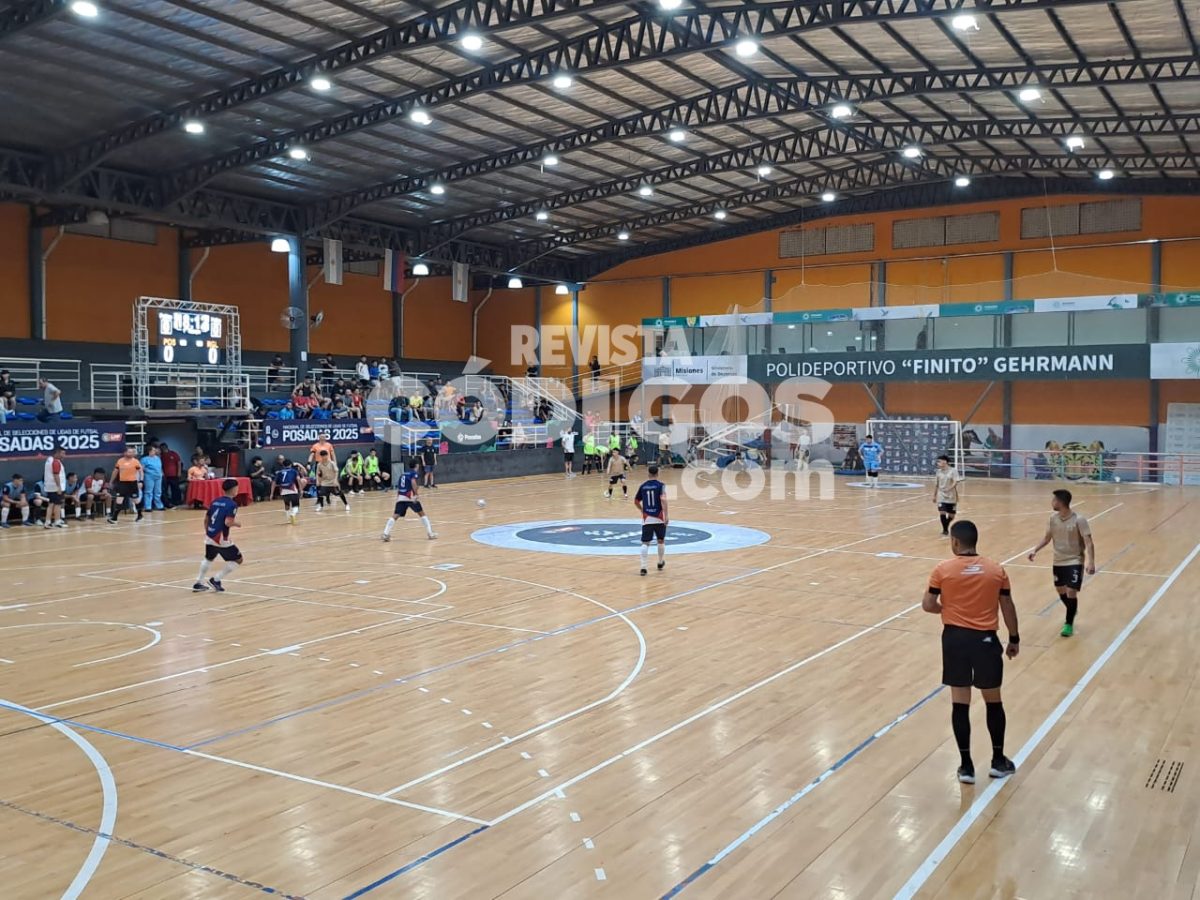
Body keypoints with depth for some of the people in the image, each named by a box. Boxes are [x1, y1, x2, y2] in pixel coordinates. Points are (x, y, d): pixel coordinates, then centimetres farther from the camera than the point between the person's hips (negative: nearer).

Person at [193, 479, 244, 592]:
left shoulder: (215, 501, 10)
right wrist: (236, 523, -3)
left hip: (209, 537, 8)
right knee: (238, 560, 7)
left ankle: (198, 583, 37)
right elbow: (228, 522, -24)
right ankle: (216, 580, 8)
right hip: (221, 539, -8)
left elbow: (206, 519, 16)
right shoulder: (232, 504, -13)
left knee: (208, 558, 33)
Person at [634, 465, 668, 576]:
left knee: (645, 543, -1)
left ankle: (643, 567, -14)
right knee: (661, 540, 19)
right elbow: (663, 500, -19)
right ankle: (660, 563, 33)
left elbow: (636, 501, 17)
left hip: (647, 518, 1)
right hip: (659, 518, -1)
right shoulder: (660, 485, -5)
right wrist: (666, 516, -19)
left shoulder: (642, 486, 6)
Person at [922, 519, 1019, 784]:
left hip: (955, 638, -1)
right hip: (986, 639, 1)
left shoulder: (942, 569, -7)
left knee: (960, 703, 7)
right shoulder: (996, 569, -2)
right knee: (993, 702, 16)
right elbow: (1008, 608, 3)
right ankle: (998, 761, 27)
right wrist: (1014, 638, 15)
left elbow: (928, 605, -6)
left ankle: (966, 766, 12)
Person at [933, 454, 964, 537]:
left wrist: (949, 489, -35)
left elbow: (955, 483, -19)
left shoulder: (953, 471, -10)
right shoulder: (938, 472, 1)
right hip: (941, 497, 1)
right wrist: (934, 496, 13)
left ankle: (945, 527, 34)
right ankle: (945, 530, 0)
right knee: (942, 513, -15)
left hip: (951, 497, -1)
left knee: (951, 516, 7)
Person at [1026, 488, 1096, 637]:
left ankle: (1069, 624, 7)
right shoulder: (1053, 518, -2)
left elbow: (1088, 542, -20)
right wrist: (1035, 550, -2)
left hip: (1075, 562, -6)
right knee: (1061, 591, 15)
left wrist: (1090, 562, -30)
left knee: (1071, 592, -10)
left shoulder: (1079, 520, -19)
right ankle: (1072, 613, 43)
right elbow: (1047, 537, 10)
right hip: (1058, 561, 6)